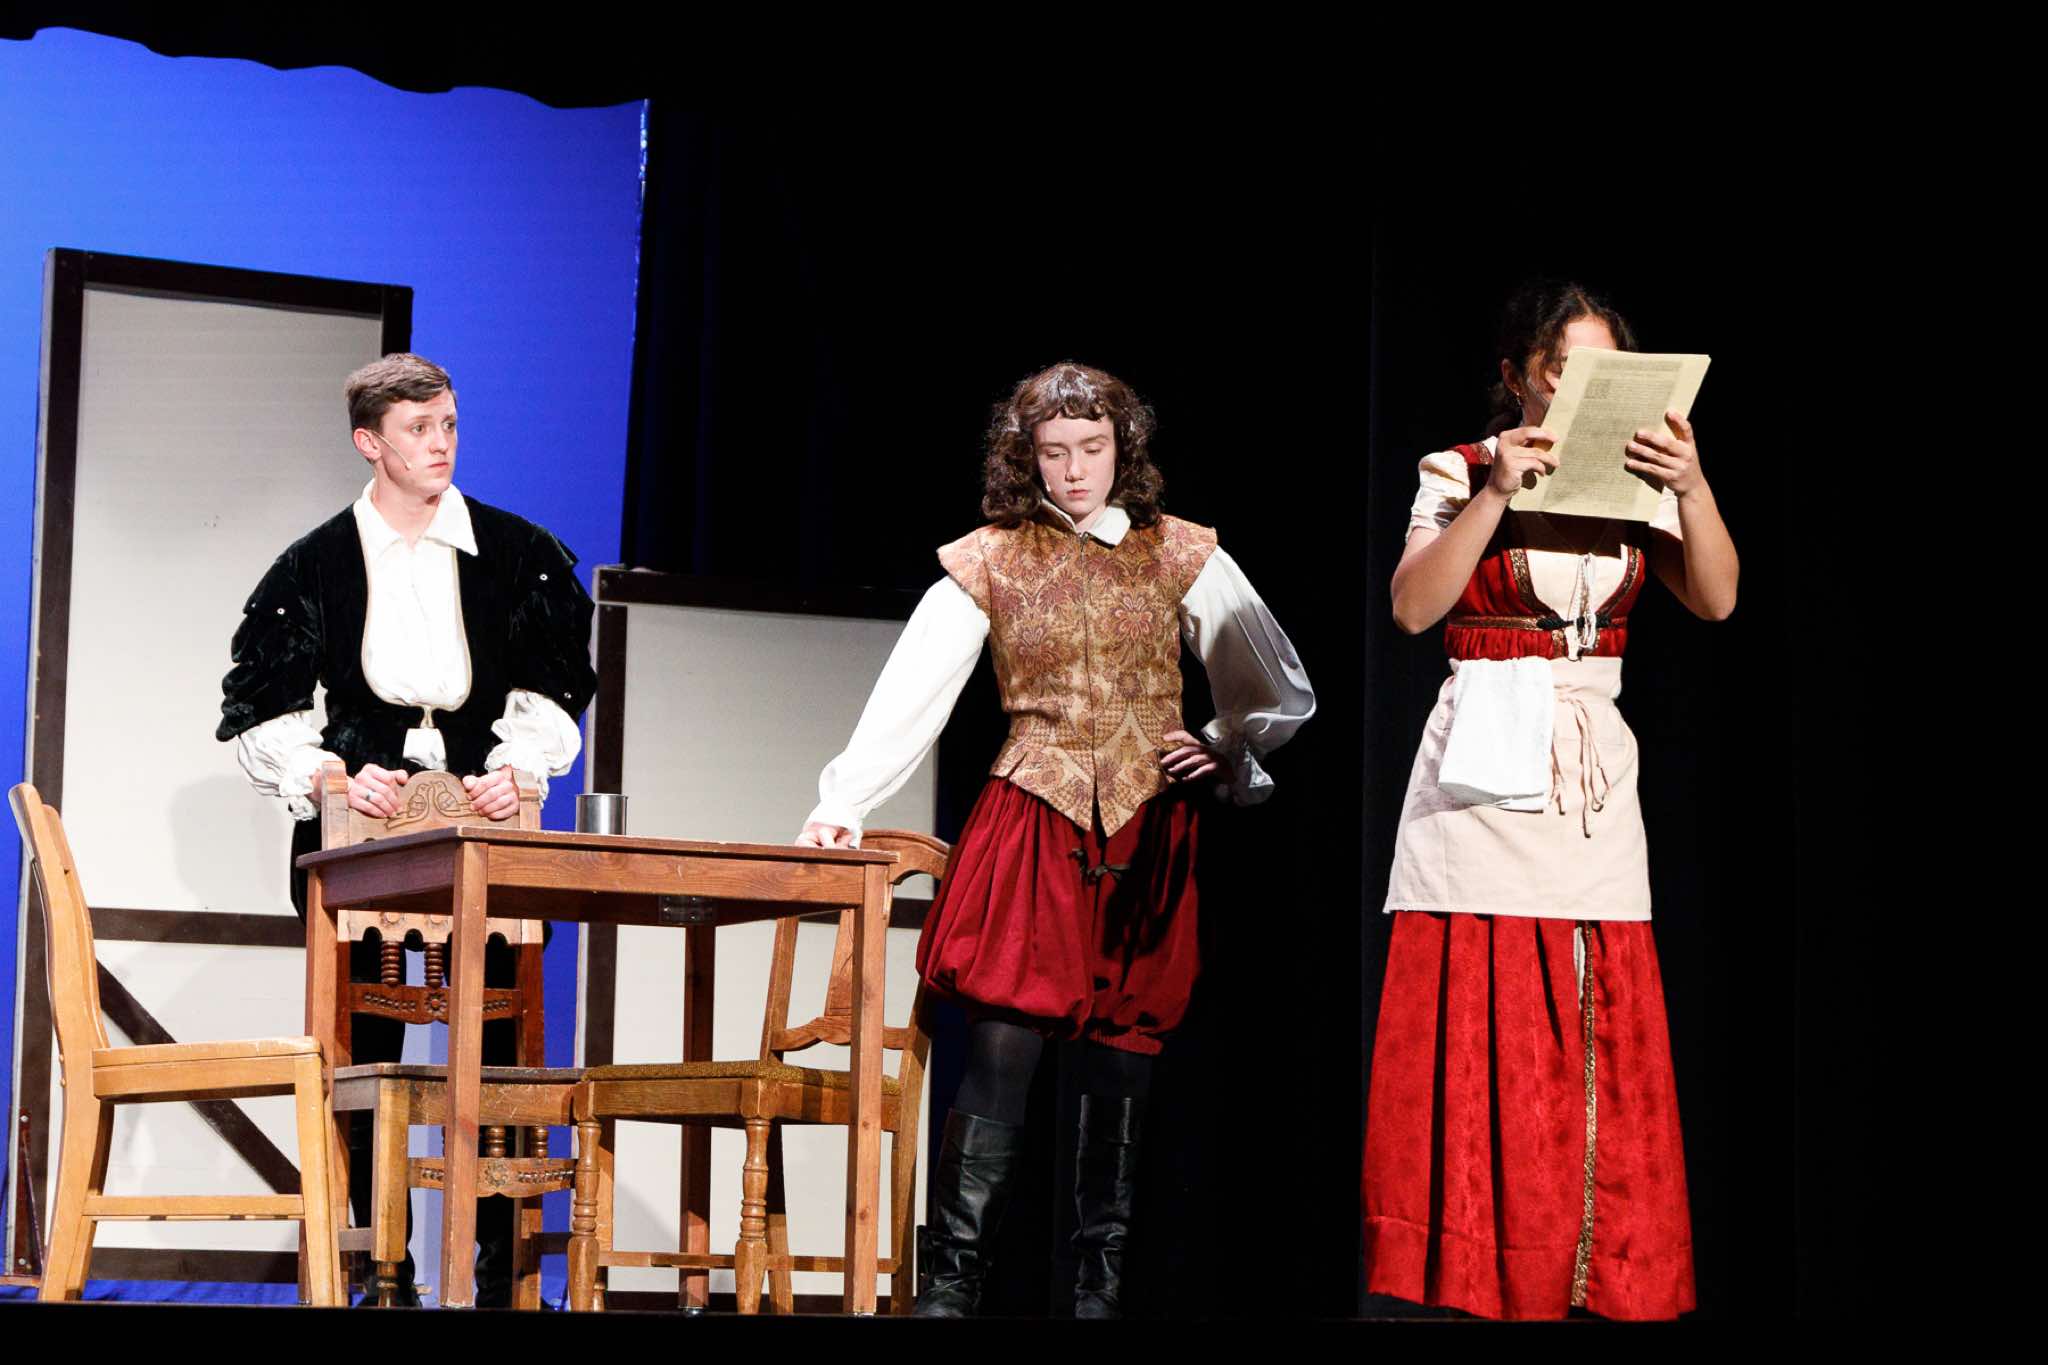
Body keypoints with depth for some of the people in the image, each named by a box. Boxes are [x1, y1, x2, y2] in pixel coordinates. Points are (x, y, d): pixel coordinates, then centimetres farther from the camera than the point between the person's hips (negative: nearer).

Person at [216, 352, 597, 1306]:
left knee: (498, 1046, -5)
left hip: (485, 822, 0)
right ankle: (387, 1272, 6)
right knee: (367, 1050, 0)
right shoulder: (317, 564, 5)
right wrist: (329, 776, -8)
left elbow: (553, 686, 11)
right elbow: (258, 705, 6)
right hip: (363, 826, 0)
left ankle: (501, 1270, -1)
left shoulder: (517, 552, 7)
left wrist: (518, 766, -5)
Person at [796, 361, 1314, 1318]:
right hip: (1031, 831, -1)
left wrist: (1227, 749, 0)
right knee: (1000, 1052, -10)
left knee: (1119, 1067, 2)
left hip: (1147, 836, 1)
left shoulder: (1181, 556, 9)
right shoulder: (989, 562, 6)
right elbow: (909, 697, -2)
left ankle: (1101, 1285, 10)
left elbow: (1284, 697, 17)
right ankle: (952, 1284, -5)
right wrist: (843, 805, -13)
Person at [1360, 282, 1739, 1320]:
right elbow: (1413, 607, -12)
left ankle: (1597, 1282, 6)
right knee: (1481, 1045, -6)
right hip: (1483, 777, -3)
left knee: (1599, 1047, 0)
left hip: (1593, 785, 3)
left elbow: (1716, 599, 0)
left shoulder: (1634, 478, 11)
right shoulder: (1460, 474, 1)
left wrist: (1692, 487, -15)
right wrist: (1496, 493, -19)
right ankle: (1466, 1275, 0)